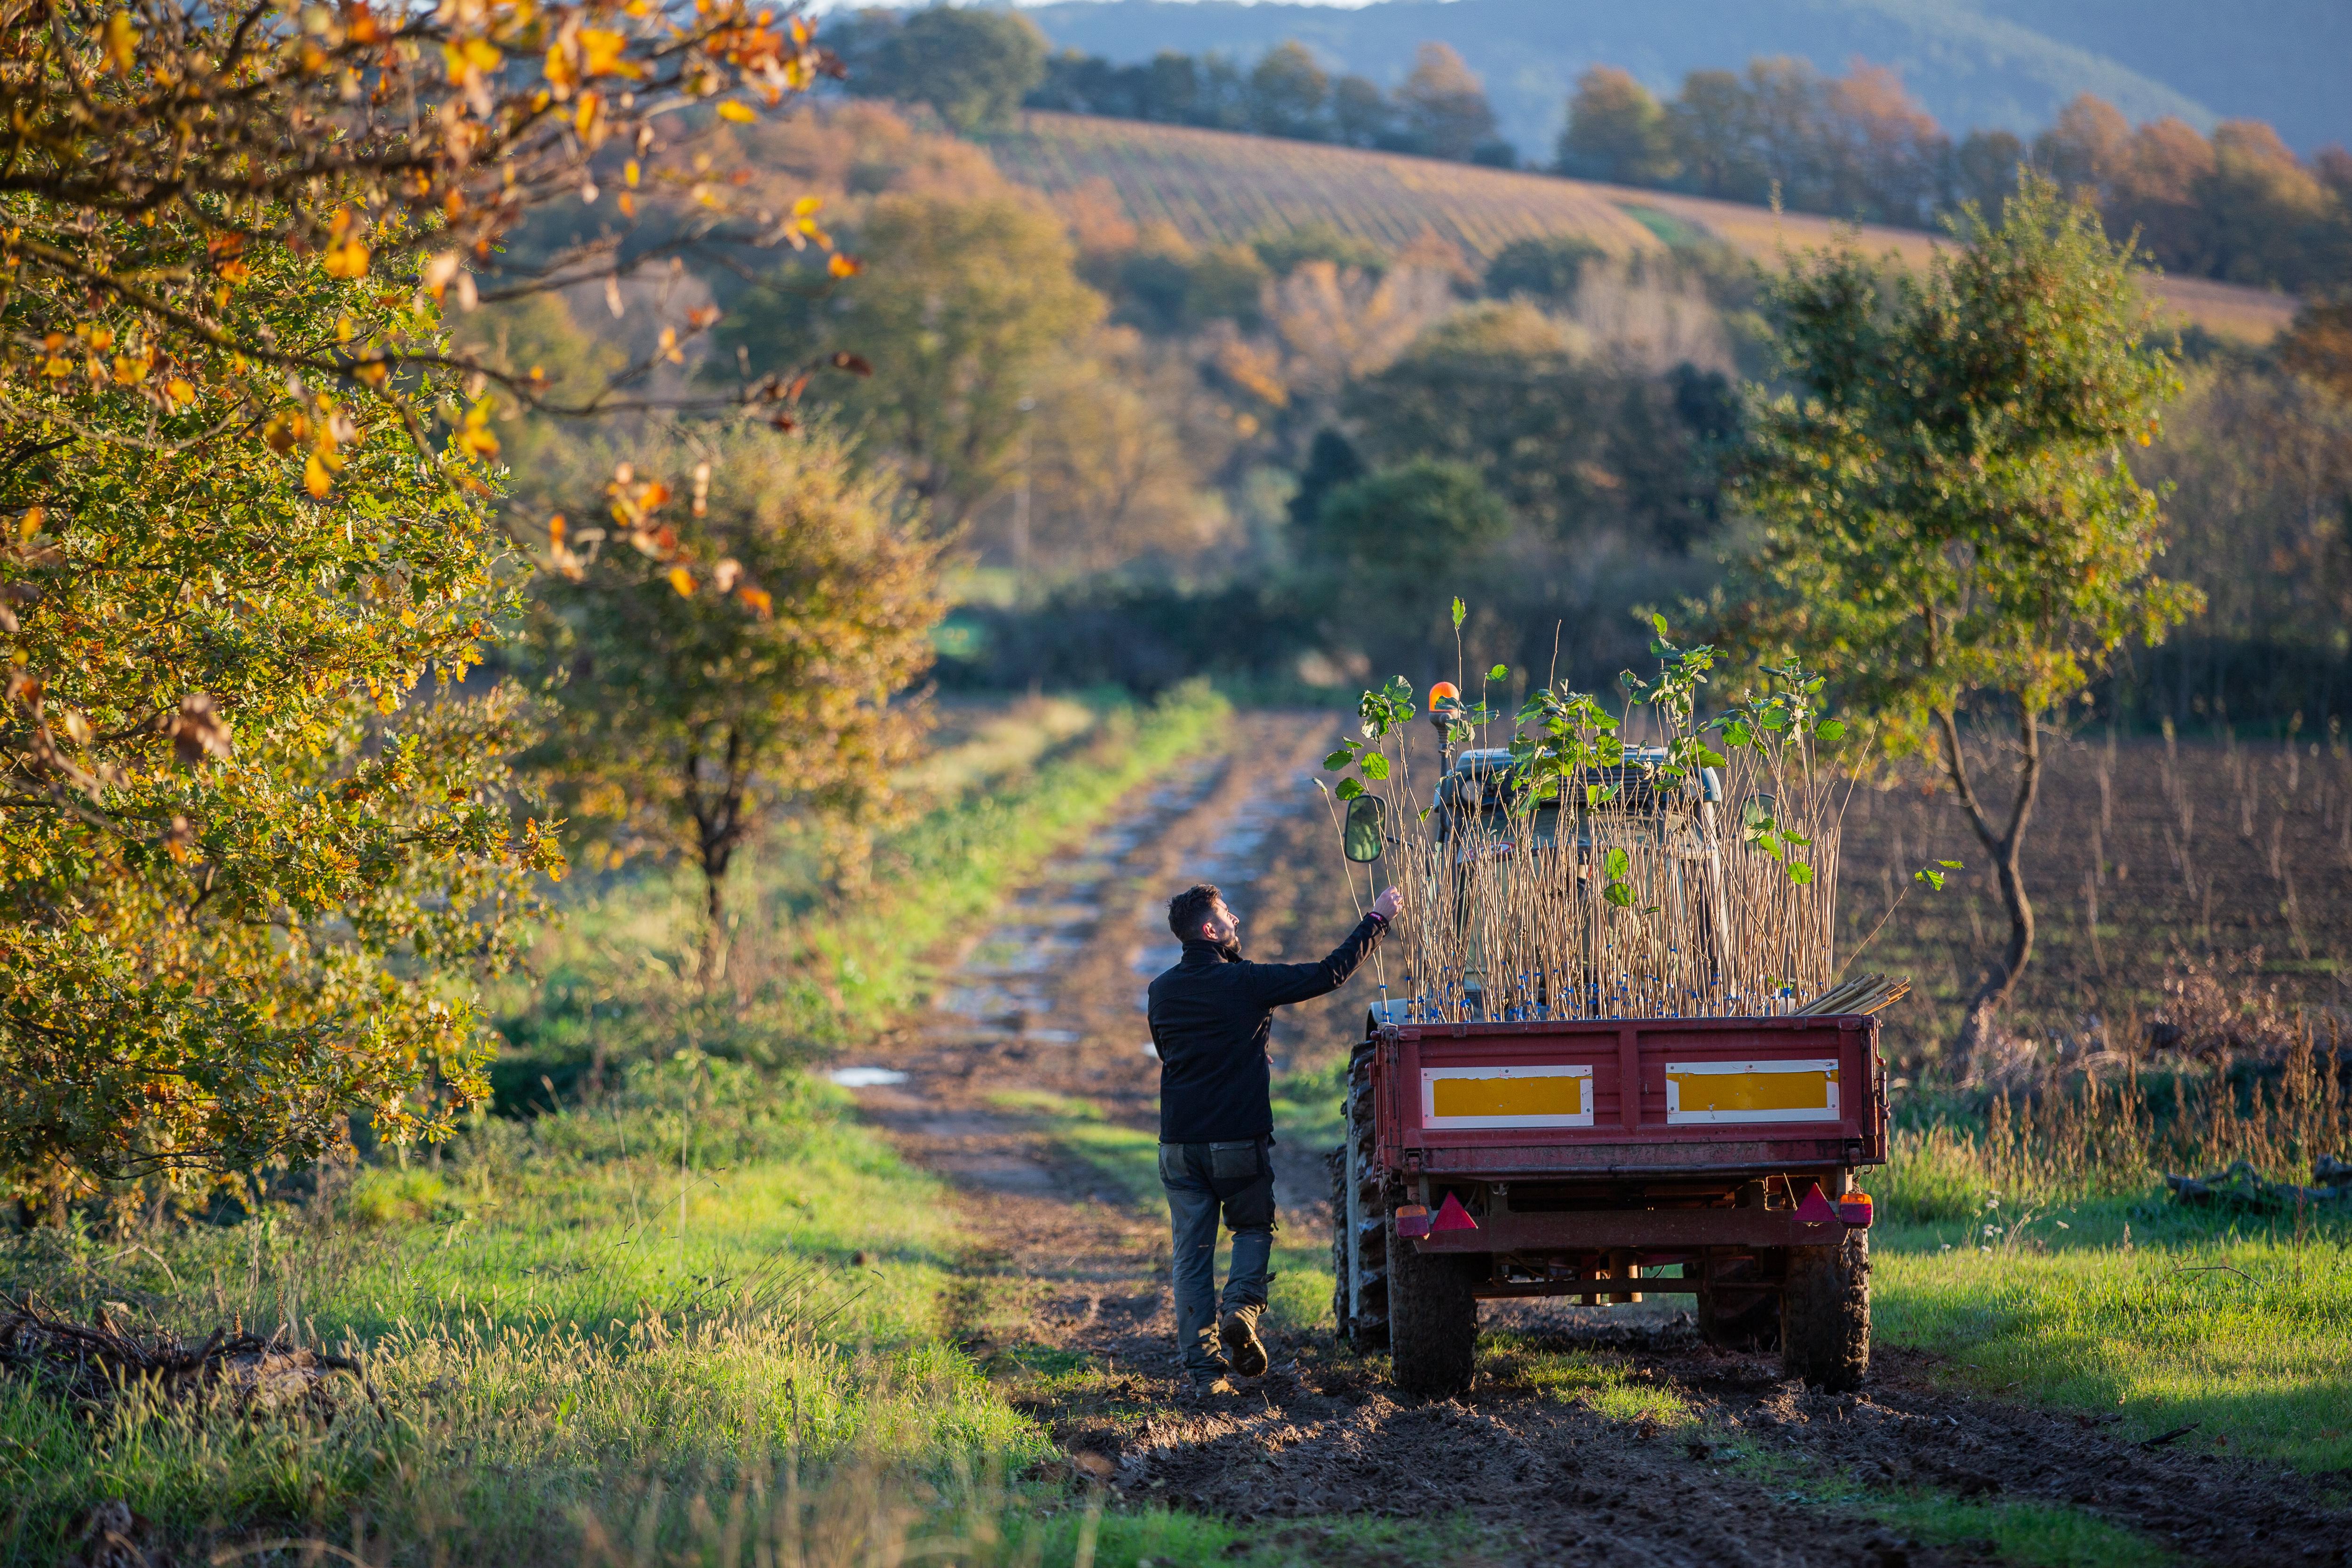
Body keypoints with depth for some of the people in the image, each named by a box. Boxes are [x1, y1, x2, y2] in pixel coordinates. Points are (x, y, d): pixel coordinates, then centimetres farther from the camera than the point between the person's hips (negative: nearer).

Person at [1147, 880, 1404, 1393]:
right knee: (1254, 1229, 19)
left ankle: (1204, 1368, 3)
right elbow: (1329, 973, -7)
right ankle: (1243, 1309, -7)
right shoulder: (1245, 983, -10)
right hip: (1239, 1139, -3)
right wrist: (1378, 919, 2)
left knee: (1192, 1255, 7)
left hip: (1179, 1142, 3)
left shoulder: (1162, 992, 5)